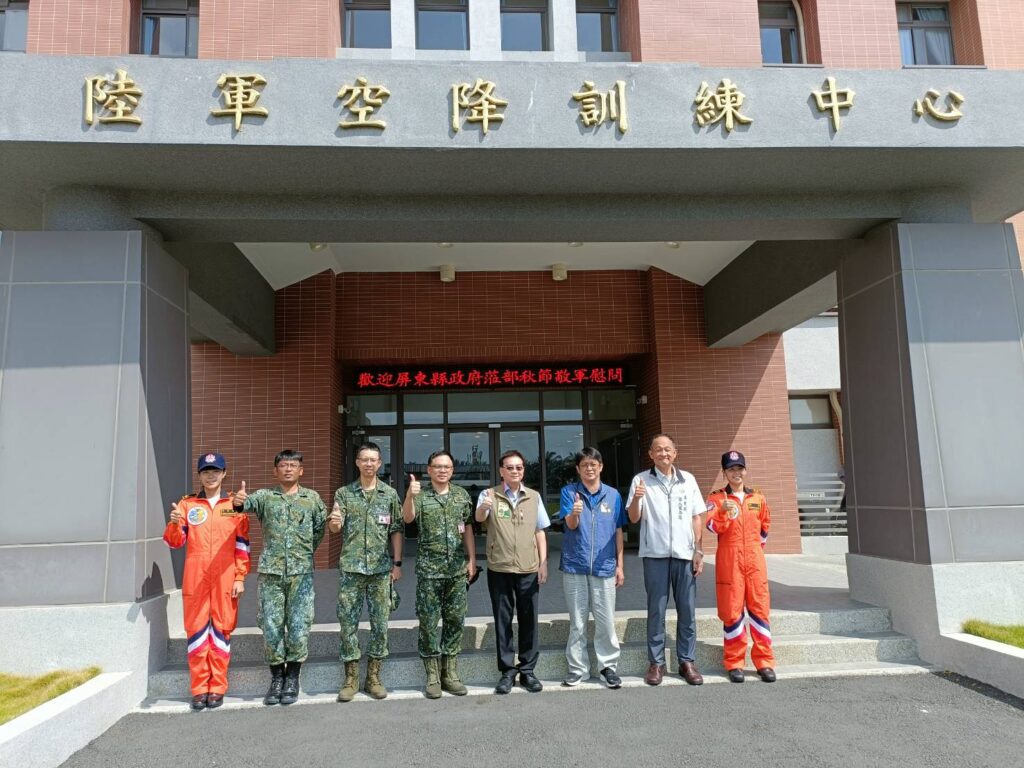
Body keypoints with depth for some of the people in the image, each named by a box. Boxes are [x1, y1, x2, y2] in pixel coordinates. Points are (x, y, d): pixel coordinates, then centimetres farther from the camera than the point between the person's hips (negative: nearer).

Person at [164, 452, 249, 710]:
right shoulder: (187, 504, 10)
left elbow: (242, 545, 6)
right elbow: (175, 542, 4)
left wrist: (240, 578, -1)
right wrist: (174, 523, -18)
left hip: (225, 578, -1)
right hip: (195, 578, 1)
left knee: (221, 629, 2)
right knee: (196, 629, 3)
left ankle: (217, 688, 11)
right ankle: (199, 689, 12)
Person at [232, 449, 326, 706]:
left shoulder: (312, 498, 7)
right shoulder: (265, 496, 5)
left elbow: (320, 528, 14)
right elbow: (250, 502, -17)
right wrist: (238, 502, -40)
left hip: (301, 572, 0)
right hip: (270, 572, 0)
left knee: (299, 626, 1)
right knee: (271, 626, 5)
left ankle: (292, 678, 16)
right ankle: (277, 678, 19)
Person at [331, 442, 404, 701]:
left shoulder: (390, 494, 5)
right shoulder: (344, 493, 4)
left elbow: (396, 531, 7)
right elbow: (335, 529, -3)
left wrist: (397, 563, 1)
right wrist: (334, 522, -26)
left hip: (381, 568, 0)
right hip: (350, 568, 0)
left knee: (380, 623, 4)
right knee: (348, 622, 3)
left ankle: (374, 677, 17)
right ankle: (351, 678, 15)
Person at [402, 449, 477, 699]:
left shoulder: (462, 495, 7)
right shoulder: (420, 495, -2)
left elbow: (467, 528, 12)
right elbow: (408, 518, -20)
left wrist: (471, 559, 6)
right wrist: (410, 495, -39)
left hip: (457, 568, 3)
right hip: (429, 568, -3)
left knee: (455, 620, 7)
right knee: (429, 622, 2)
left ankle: (450, 674, 18)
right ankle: (433, 676, 13)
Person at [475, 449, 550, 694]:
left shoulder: (534, 497, 7)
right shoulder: (489, 495, -2)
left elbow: (539, 532, 11)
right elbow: (479, 518, -21)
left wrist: (543, 562, 3)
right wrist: (483, 507, -44)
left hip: (529, 569, 2)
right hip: (499, 569, -2)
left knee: (529, 620, 7)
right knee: (502, 621, 6)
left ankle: (527, 670, 19)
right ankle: (507, 671, 17)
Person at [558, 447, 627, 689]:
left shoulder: (613, 495, 5)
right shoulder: (569, 492, 0)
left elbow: (618, 532, 9)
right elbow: (571, 524, -12)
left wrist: (620, 566, 6)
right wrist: (575, 512, -35)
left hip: (604, 567, 1)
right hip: (575, 566, -1)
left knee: (606, 622, 5)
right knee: (577, 623, 9)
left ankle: (608, 666, 20)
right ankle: (578, 668, 20)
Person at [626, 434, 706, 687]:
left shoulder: (688, 480, 10)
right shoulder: (641, 480, 3)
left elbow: (697, 517, 11)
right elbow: (634, 518, -2)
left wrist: (698, 551, 4)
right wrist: (636, 499, -22)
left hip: (684, 553, 2)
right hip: (655, 554, -2)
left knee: (687, 611, 5)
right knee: (656, 611, 3)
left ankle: (687, 661, 15)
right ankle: (656, 663, 11)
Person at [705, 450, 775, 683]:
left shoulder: (758, 499, 11)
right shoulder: (717, 498, 0)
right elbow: (713, 526, -15)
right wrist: (723, 511, -31)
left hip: (755, 561, 3)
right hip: (729, 562, -3)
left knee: (759, 609, 3)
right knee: (731, 611, 1)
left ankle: (764, 662, 12)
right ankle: (734, 663, 10)